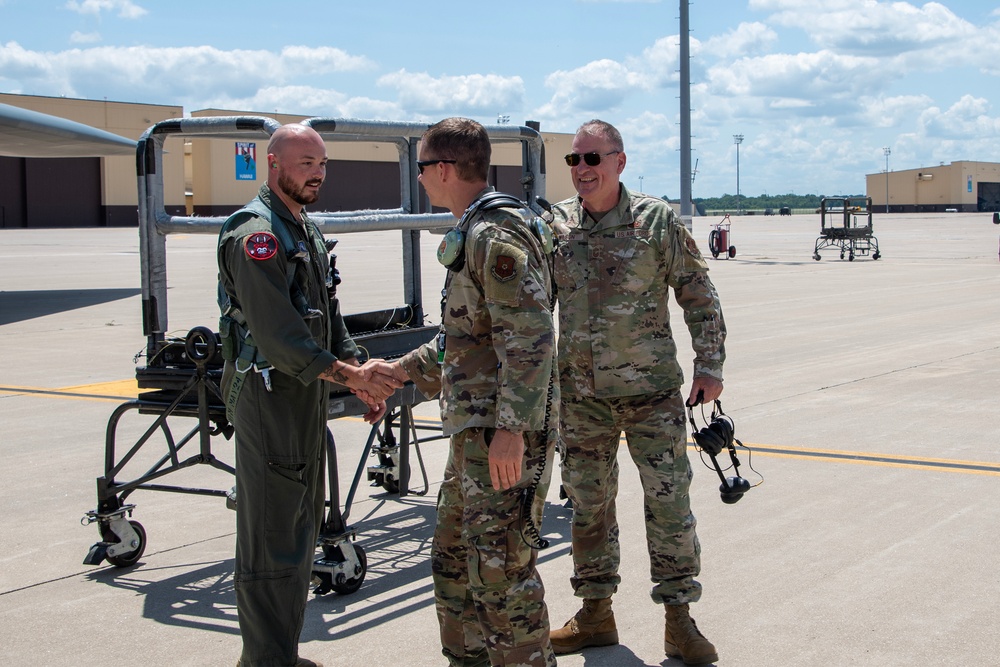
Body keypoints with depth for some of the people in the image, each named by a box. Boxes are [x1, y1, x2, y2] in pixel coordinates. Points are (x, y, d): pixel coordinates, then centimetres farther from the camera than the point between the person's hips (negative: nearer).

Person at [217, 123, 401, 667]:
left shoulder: (306, 230, 16)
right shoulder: (256, 233, -15)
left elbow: (327, 314, 18)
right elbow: (274, 329, -23)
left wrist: (360, 376, 7)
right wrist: (343, 373, -22)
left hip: (306, 395, 10)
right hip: (269, 394, -10)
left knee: (301, 528, 16)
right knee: (272, 536, -5)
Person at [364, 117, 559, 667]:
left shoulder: (496, 236, -16)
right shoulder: (470, 234, 17)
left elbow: (531, 338, -23)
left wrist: (512, 428, -27)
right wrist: (405, 369, 22)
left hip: (505, 433, -11)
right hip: (474, 430, 11)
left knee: (499, 568, -7)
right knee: (454, 556, 18)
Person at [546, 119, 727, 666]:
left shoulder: (656, 220, -7)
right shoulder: (555, 225, 2)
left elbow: (699, 295, -2)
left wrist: (709, 366, -5)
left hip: (651, 391, -3)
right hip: (580, 395, 3)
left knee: (669, 503, 1)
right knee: (587, 506, 11)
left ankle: (679, 619, 13)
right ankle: (595, 613, 26)